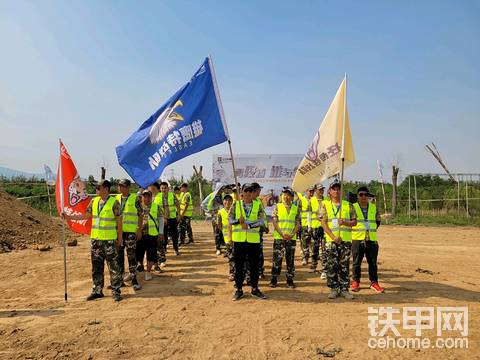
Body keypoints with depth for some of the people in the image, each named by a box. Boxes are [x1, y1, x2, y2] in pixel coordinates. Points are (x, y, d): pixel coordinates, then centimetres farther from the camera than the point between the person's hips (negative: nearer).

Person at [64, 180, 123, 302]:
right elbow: (86, 215, 16)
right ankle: (97, 290, 24)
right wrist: (69, 217, 12)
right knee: (96, 267, 13)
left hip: (109, 240, -6)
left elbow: (119, 221, -6)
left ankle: (116, 291, 10)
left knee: (113, 267, 0)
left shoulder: (114, 203, -9)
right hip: (95, 239, 6)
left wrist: (120, 238, -5)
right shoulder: (94, 201, 7)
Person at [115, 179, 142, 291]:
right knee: (119, 254, 10)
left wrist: (139, 230, -8)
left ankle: (133, 279, 7)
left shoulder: (135, 198, -3)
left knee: (131, 254, -2)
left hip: (131, 231, -4)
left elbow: (140, 215, -3)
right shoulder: (117, 198, 10)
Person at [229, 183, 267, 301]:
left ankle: (255, 289, 23)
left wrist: (248, 225, -20)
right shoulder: (236, 205, 3)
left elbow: (261, 220, -7)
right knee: (239, 266, 6)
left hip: (254, 239, 0)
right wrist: (238, 221, -18)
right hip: (239, 239, 0)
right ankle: (239, 290, 17)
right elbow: (230, 219, 2)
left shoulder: (258, 205, 3)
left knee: (254, 265, 9)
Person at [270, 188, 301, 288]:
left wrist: (292, 234, -8)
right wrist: (282, 233, -13)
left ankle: (290, 280, 16)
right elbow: (274, 222, -3)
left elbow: (298, 224, 6)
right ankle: (274, 279, 10)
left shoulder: (296, 208, 8)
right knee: (277, 259, 0)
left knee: (290, 260, 7)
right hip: (278, 238, -2)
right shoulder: (277, 207, 2)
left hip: (292, 238, 2)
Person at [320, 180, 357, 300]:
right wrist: (333, 237, -12)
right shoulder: (325, 205, 4)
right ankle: (334, 289, 12)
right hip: (331, 240, -1)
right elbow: (323, 223, -3)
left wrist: (345, 222, -12)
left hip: (346, 240, 1)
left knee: (344, 266, 5)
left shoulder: (348, 205, 10)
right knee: (332, 266, 1)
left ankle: (344, 289, 14)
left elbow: (354, 222, 10)